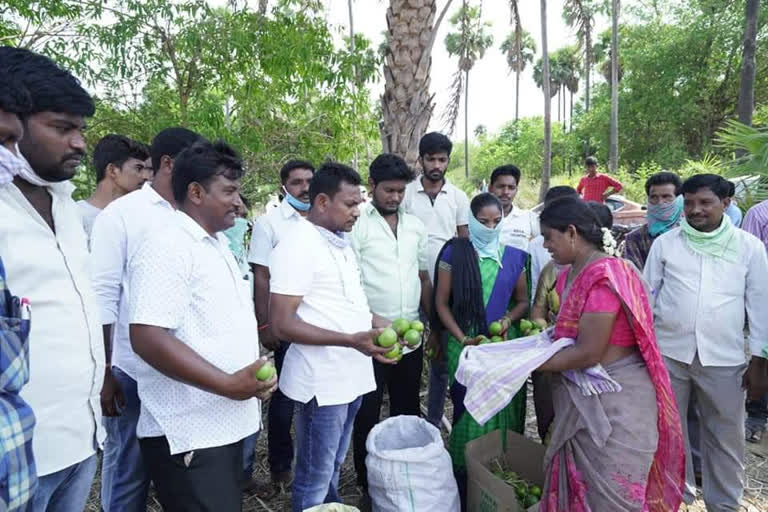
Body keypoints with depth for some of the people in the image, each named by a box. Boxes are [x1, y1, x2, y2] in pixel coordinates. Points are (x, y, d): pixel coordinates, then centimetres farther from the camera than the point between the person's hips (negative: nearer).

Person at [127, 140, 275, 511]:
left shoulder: (217, 244, 12)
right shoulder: (167, 248, -18)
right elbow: (148, 338, -26)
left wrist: (250, 378, 16)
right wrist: (228, 385, -25)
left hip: (228, 424, 9)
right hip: (189, 435, -9)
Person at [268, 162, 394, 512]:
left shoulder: (341, 243, 11)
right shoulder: (298, 244, -17)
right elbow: (282, 324, -21)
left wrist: (378, 323, 5)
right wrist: (352, 340, -28)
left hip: (352, 375, 8)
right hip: (322, 381, -8)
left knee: (332, 469, 24)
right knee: (314, 479, 10)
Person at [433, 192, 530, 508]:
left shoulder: (514, 256, 6)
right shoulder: (454, 253, -2)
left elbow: (523, 301, 13)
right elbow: (441, 303, 0)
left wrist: (508, 320, -7)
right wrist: (463, 339, -9)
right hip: (465, 345, -2)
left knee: (504, 411, 6)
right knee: (469, 411, 3)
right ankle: (465, 486, 21)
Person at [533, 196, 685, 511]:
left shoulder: (604, 277, -24)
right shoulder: (570, 274, 5)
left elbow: (588, 353, -25)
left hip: (613, 401, -8)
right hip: (583, 397, 8)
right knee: (578, 484, 20)